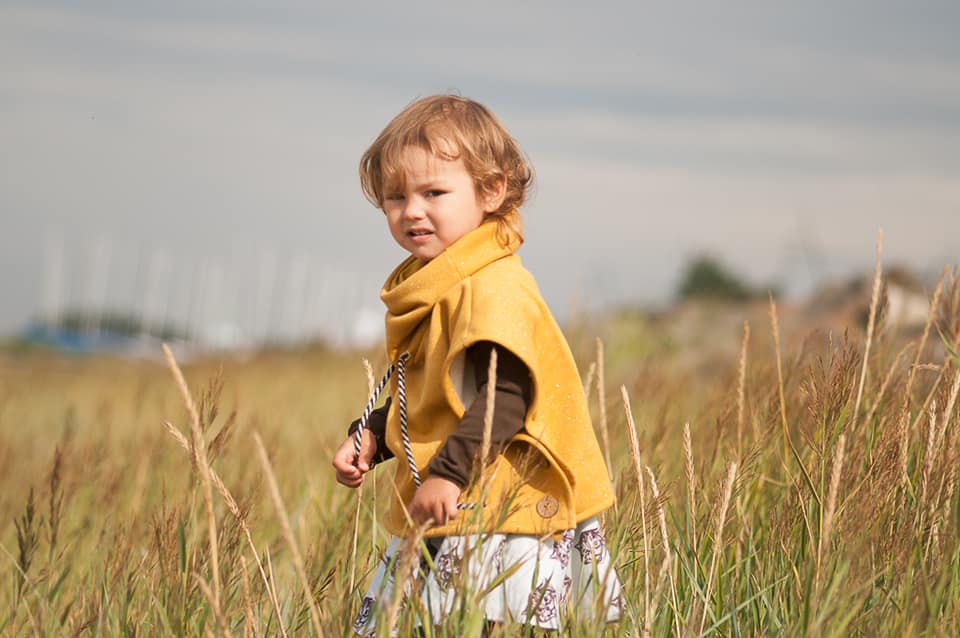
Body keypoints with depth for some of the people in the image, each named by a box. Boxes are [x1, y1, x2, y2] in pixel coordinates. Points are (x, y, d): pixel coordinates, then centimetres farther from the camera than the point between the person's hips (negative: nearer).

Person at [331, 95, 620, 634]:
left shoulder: (492, 287, -16)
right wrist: (372, 437, 16)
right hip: (442, 518, 10)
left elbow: (507, 393, -25)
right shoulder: (428, 286, 16)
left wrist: (449, 471, -27)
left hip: (500, 518, -10)